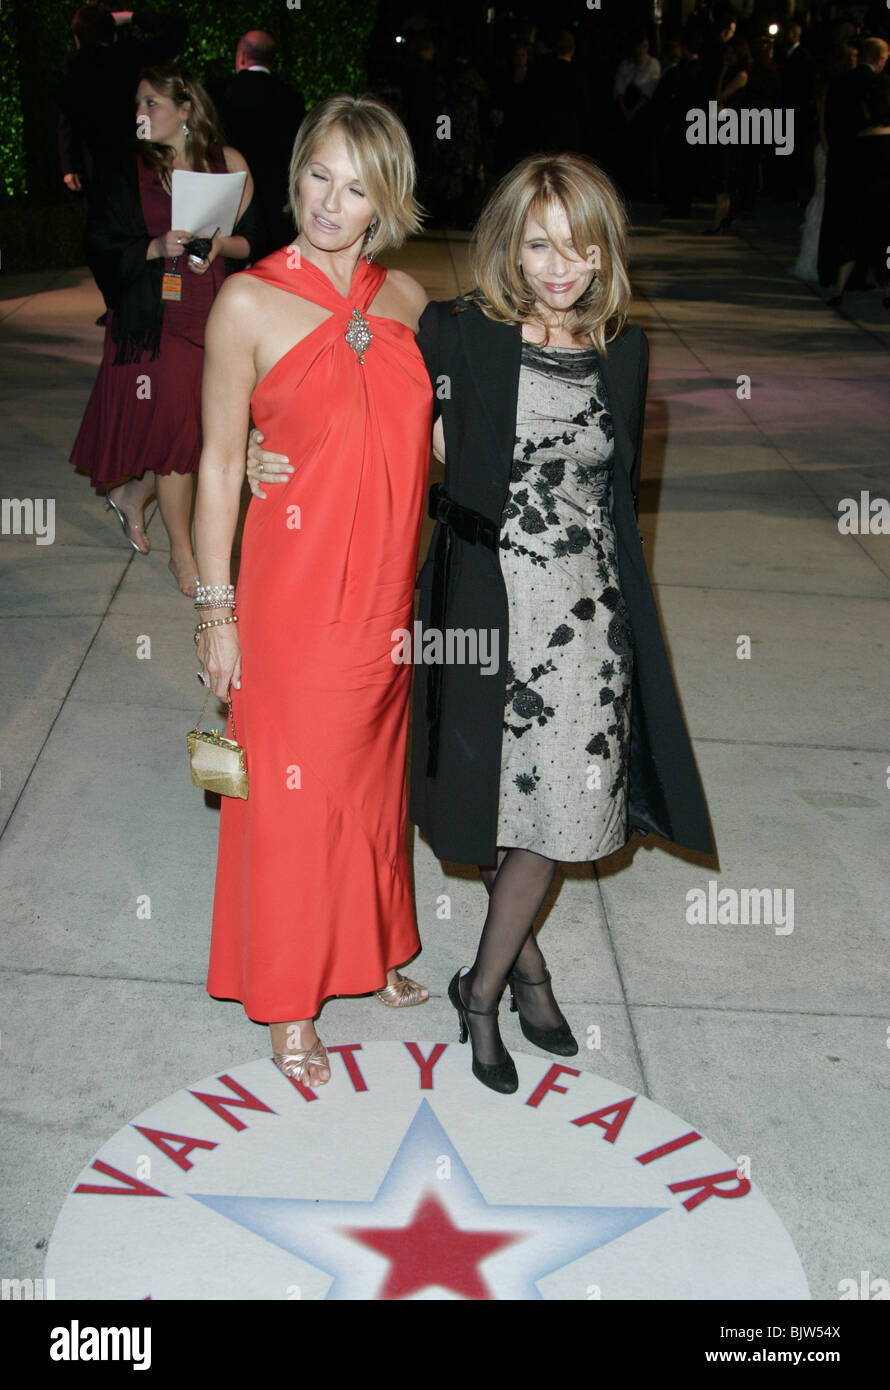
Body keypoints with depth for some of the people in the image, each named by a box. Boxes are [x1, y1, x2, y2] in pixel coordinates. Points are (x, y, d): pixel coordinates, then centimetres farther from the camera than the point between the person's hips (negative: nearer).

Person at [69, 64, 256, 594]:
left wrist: (218, 244, -15)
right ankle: (183, 556, 12)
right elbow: (105, 250, 0)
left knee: (205, 427, 4)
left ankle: (132, 497, 33)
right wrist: (157, 248, -15)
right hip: (155, 316, -2)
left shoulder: (227, 162, 3)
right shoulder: (131, 175, 2)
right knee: (175, 426, -3)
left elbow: (251, 241, 5)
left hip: (213, 312, 2)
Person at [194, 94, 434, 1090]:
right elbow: (219, 463, -7)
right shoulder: (250, 303, -10)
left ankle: (368, 953, 40)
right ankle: (289, 1004, 24)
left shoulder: (405, 299, 4)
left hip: (388, 588, 5)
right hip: (294, 584, -5)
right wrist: (215, 607, -7)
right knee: (292, 783, 6)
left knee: (374, 770, 19)